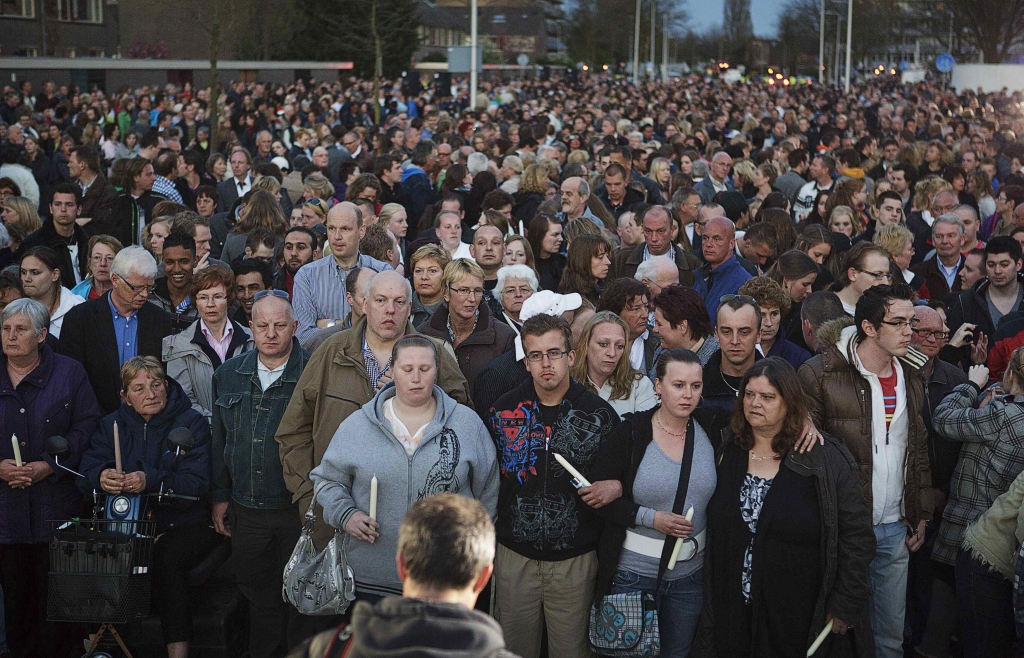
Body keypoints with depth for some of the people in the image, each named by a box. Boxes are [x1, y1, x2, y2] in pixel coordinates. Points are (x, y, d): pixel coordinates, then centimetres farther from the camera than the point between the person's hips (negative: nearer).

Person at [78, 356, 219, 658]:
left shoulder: (192, 423, -2)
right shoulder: (113, 424, 12)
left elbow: (197, 483, -14)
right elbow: (86, 471, -1)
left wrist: (151, 480, -32)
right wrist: (102, 476, -27)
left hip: (183, 523, -3)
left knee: (166, 557, -33)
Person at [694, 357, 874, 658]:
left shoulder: (826, 459, -7)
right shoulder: (727, 455, 5)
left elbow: (856, 535, -8)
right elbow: (714, 537, 13)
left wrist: (844, 608, -10)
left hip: (805, 621, -3)